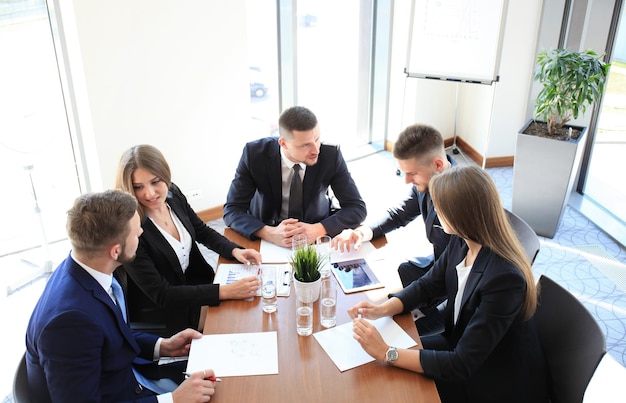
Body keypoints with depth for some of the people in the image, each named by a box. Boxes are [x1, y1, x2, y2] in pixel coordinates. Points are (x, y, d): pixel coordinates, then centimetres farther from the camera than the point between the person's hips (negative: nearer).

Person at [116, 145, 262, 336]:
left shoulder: (173, 194, -9)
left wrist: (235, 250, -11)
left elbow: (203, 232, 7)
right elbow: (161, 295, -26)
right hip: (162, 315, -6)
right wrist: (225, 291, -32)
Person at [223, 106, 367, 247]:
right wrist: (270, 234, -34)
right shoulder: (255, 154, -19)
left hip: (316, 235, 0)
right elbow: (232, 210, -16)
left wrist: (318, 229, -31)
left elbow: (358, 208, -13)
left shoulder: (331, 155, -18)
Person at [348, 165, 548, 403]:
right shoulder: (461, 243, -11)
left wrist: (387, 353, -30)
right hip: (460, 346, 6)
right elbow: (426, 286, 4)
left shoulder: (504, 279, -34)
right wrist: (382, 309, -13)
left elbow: (461, 365, -31)